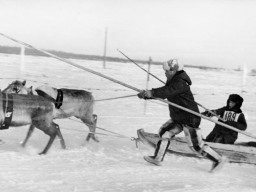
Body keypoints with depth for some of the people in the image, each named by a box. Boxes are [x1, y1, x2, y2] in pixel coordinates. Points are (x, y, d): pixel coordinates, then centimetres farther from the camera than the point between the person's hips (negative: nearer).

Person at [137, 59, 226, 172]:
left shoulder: (180, 83, -22)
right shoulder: (172, 81, 9)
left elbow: (167, 91, -38)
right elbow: (163, 94, 12)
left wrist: (152, 92, -50)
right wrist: (146, 95, 0)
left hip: (190, 119, -10)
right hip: (177, 118, 10)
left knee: (196, 145, -4)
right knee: (164, 132, 7)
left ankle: (218, 160, 9)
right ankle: (157, 159, 16)